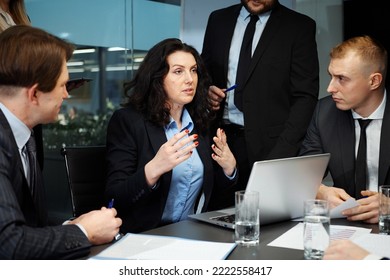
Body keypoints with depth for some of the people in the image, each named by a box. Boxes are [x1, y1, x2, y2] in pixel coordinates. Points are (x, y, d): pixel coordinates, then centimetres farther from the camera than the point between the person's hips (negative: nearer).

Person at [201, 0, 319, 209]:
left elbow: (305, 96, -6)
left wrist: (281, 155, -15)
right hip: (219, 140, 3)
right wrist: (205, 91, -4)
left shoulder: (299, 27, 0)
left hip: (268, 145, -3)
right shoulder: (218, 20, 12)